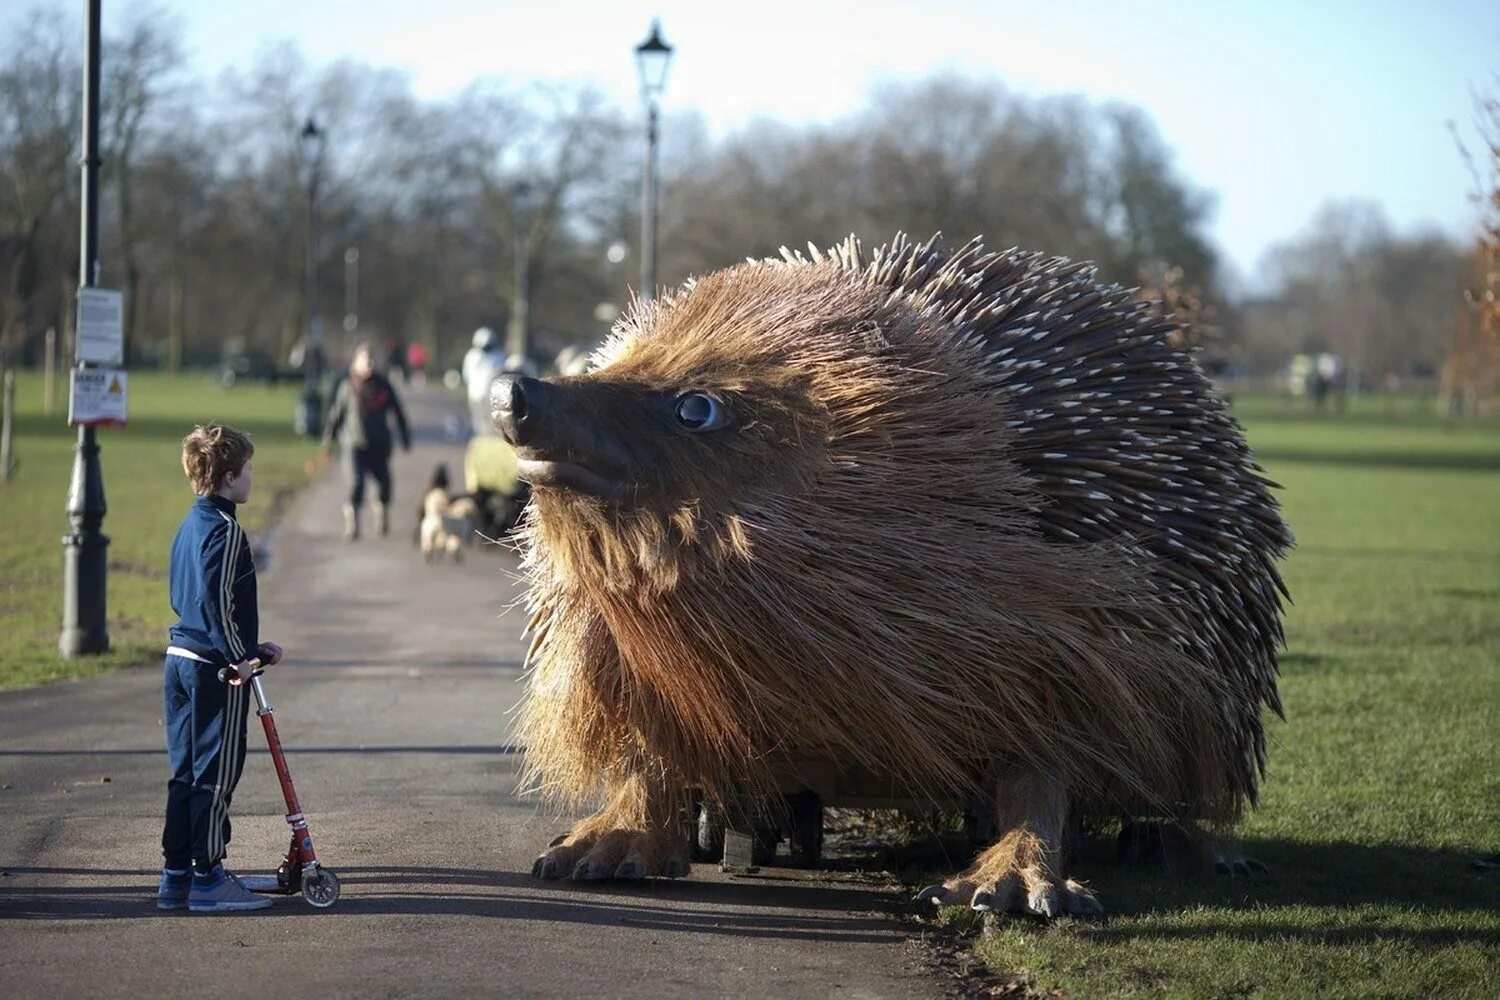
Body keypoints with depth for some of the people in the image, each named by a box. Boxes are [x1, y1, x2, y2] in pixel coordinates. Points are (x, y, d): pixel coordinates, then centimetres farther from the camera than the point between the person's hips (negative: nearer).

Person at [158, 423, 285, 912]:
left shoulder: (191, 524, 15)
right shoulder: (225, 530, -15)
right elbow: (219, 605, -23)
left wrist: (248, 648, 19)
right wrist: (243, 658, -15)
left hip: (180, 657, 9)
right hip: (215, 668, -9)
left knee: (187, 771, 13)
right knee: (217, 773, -2)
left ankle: (176, 876, 16)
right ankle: (208, 880, 1)